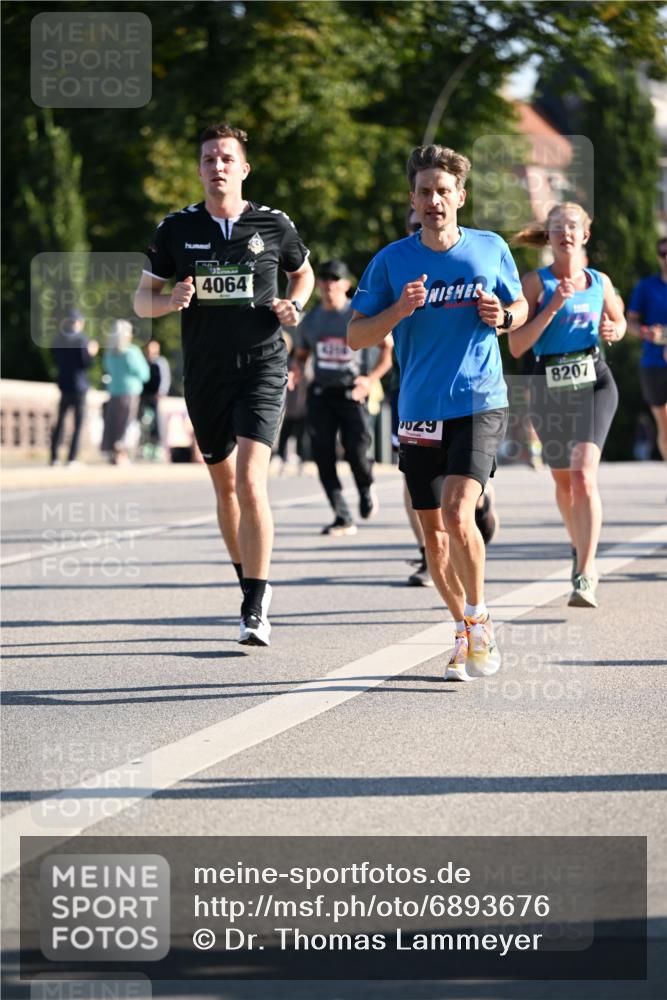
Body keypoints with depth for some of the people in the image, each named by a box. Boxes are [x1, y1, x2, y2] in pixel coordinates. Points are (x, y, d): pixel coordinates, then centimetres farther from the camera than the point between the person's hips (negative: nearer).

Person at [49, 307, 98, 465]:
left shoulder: (59, 339, 4)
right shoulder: (81, 339, -12)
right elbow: (86, 363, -15)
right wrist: (92, 353, 3)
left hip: (64, 385, 5)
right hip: (79, 385, -5)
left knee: (60, 421, 12)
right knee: (78, 424, 1)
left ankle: (54, 457, 9)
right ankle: (72, 458, -4)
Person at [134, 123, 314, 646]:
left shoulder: (274, 224, 0)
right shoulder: (177, 229, 2)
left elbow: (303, 271, 20)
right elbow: (142, 298, 7)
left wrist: (294, 305, -1)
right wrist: (170, 301, -15)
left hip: (262, 366, -3)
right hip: (204, 372, 3)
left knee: (250, 483, -17)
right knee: (225, 485, 14)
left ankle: (256, 608, -15)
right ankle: (253, 584, 33)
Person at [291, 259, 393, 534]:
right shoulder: (310, 321, 11)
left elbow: (388, 348, 0)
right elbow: (301, 354, 22)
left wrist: (372, 378, -14)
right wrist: (295, 371, -2)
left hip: (353, 393, -4)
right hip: (320, 394, 4)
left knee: (356, 453, -13)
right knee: (323, 455, -6)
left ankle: (367, 490, 23)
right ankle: (343, 518, -1)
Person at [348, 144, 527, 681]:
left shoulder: (491, 249, 2)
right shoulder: (392, 261, 1)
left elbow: (520, 305, 17)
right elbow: (356, 335, 3)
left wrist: (503, 316, -6)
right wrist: (399, 310, -15)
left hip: (480, 404, -2)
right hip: (419, 411, 2)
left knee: (457, 513, -20)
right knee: (434, 533, 7)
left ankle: (479, 618, 0)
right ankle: (466, 634, 25)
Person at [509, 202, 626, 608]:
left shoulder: (600, 282, 5)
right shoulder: (536, 282, -4)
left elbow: (619, 321, 24)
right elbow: (517, 345, -11)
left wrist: (613, 331, 0)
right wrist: (554, 306, -19)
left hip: (594, 383, -1)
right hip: (549, 388, 1)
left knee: (583, 474, -18)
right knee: (563, 480, 15)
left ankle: (585, 576, -22)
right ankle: (580, 549, 43)